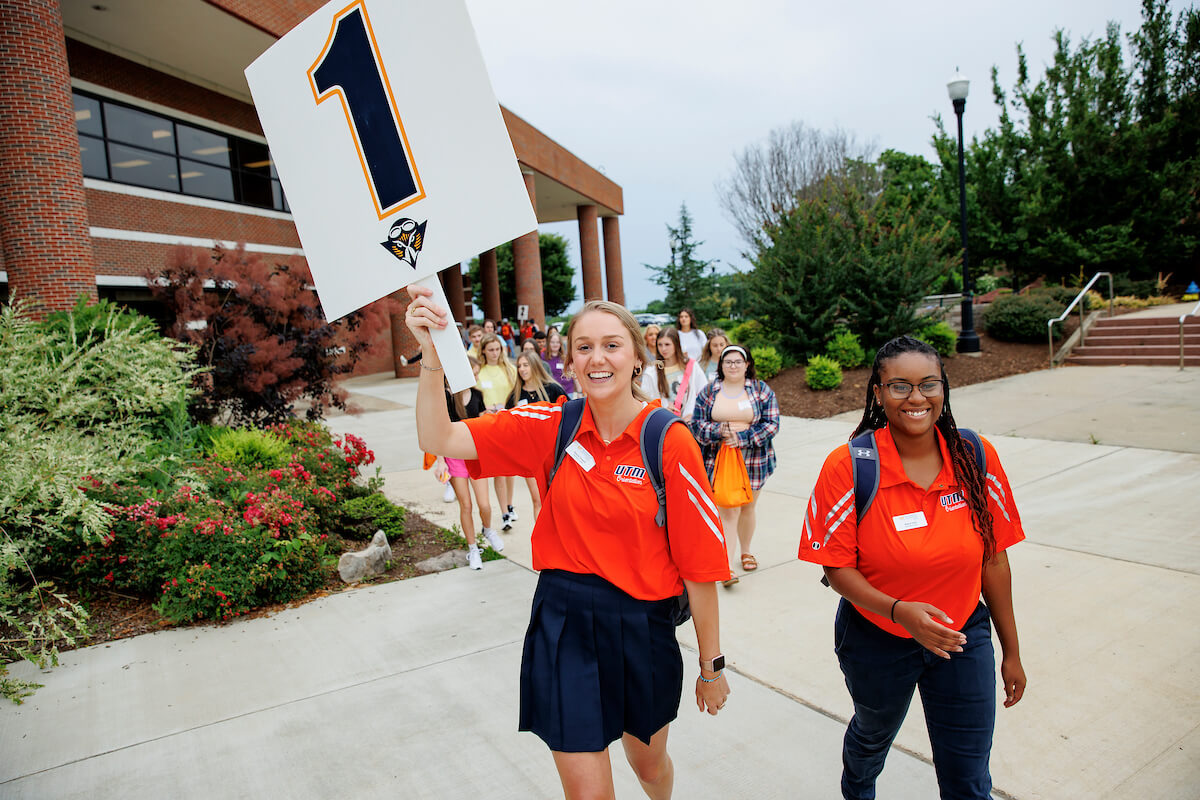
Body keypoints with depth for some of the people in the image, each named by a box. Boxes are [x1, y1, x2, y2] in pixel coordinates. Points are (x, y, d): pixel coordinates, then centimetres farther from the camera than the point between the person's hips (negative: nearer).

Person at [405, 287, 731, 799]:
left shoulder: (670, 443, -14)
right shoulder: (551, 426, -7)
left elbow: (700, 565, -10)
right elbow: (439, 440, -13)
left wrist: (712, 666, -3)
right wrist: (432, 355, -28)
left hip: (641, 628, 0)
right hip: (562, 623, 1)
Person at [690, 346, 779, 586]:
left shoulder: (762, 390, 2)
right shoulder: (708, 392, 5)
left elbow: (772, 424, -4)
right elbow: (697, 424, 2)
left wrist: (743, 437, -16)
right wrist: (719, 432, -16)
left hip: (753, 461, 1)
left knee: (747, 508, 14)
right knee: (727, 511, -7)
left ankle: (746, 551, 36)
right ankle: (727, 566, -7)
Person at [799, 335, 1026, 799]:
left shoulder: (977, 458, -11)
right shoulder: (848, 466, -21)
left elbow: (993, 560, -3)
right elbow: (837, 568, -15)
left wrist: (1011, 652, 4)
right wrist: (899, 610, -30)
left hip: (963, 637, 2)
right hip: (876, 640, -1)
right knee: (873, 734, 27)